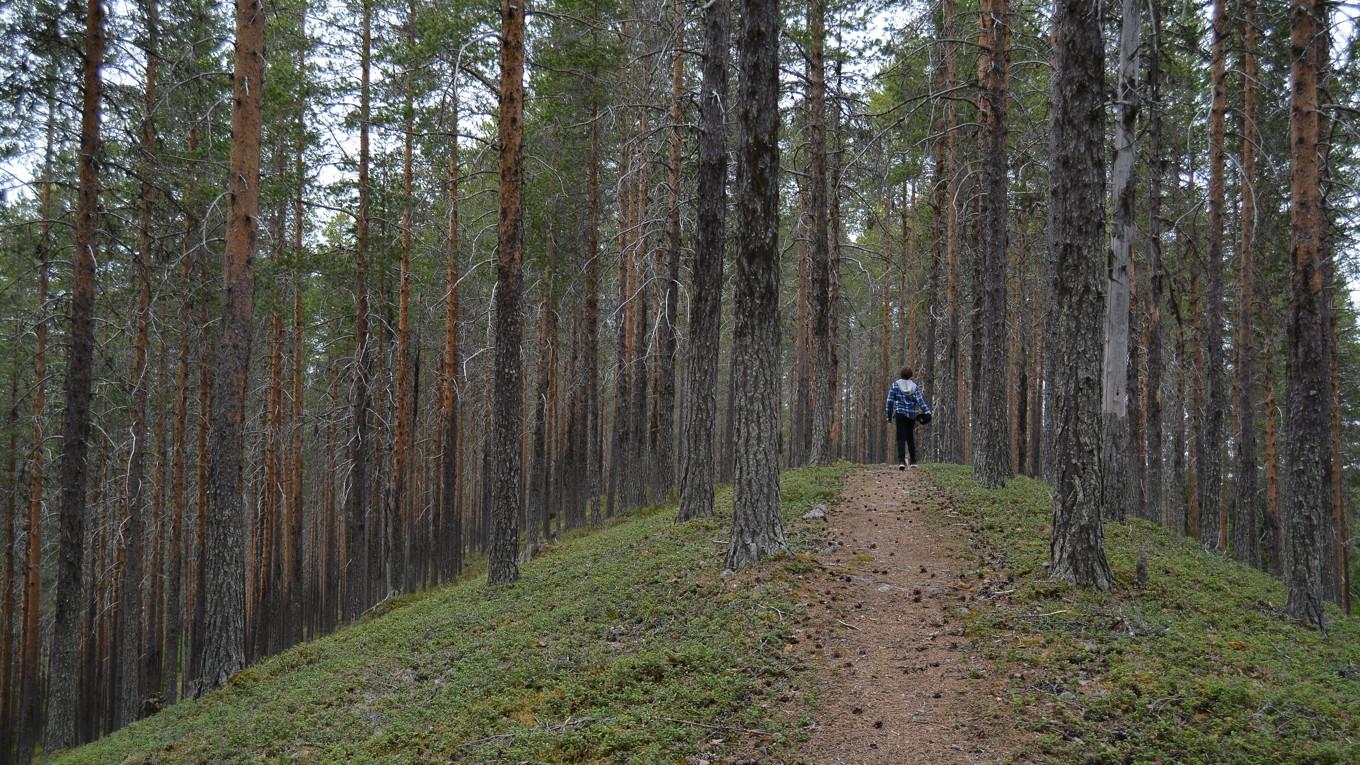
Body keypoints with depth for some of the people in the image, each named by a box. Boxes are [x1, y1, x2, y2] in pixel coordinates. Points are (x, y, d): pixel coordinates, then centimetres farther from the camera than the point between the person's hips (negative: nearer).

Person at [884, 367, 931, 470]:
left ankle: (901, 461, -22)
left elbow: (890, 401, 0)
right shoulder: (914, 386, 5)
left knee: (901, 438, -6)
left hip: (900, 414, -2)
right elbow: (920, 399, -9)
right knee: (910, 437, 16)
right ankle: (913, 461, 21)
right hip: (912, 415, 2)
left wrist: (889, 415, 9)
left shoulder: (895, 385, 2)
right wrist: (926, 411, -16)